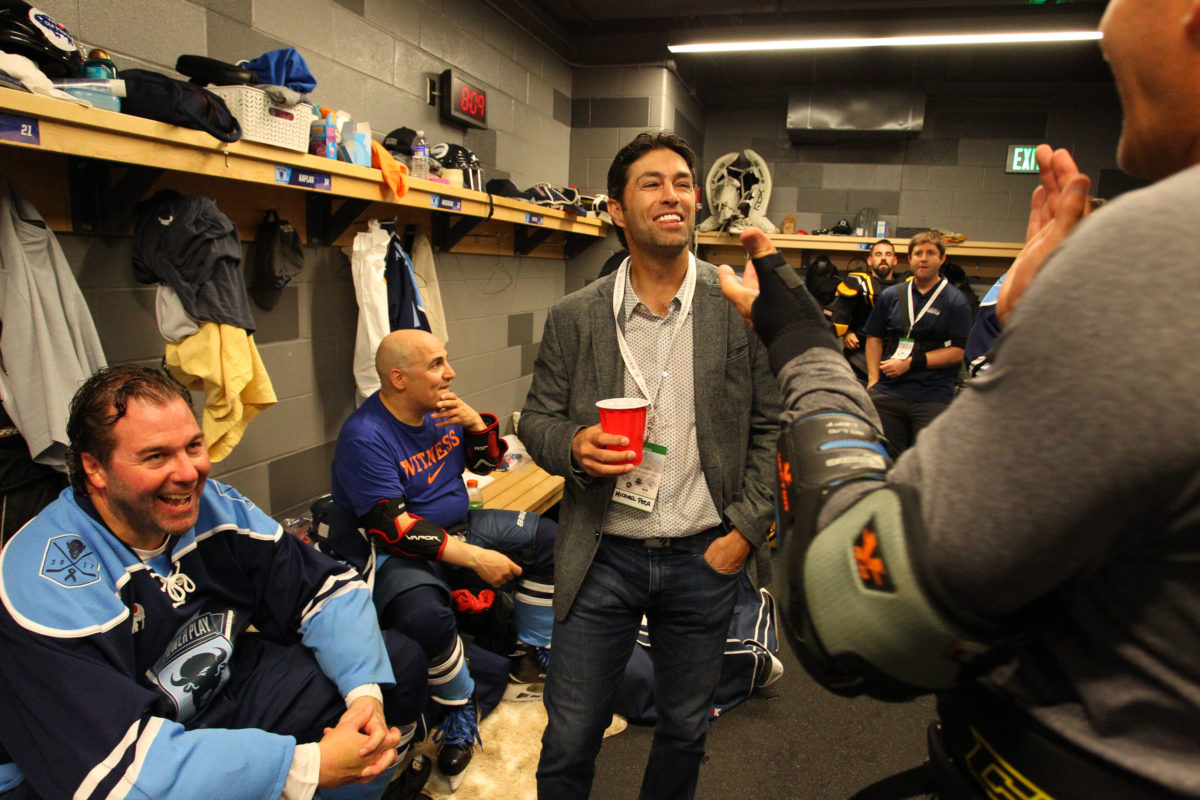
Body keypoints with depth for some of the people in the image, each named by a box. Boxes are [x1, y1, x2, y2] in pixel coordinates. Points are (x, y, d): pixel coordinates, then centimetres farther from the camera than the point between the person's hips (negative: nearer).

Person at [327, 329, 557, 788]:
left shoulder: (441, 409, 0)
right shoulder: (365, 436, -22)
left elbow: (486, 463, 12)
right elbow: (392, 527, -26)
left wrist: (476, 424, -11)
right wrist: (475, 557, -28)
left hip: (456, 530, 8)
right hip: (390, 555, -7)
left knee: (547, 536, 2)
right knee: (425, 613, -37)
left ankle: (531, 659, 14)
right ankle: (459, 708, -6)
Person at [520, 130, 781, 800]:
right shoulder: (574, 318, -3)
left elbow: (773, 426, -1)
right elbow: (536, 419, 3)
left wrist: (744, 529, -7)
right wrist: (573, 445, -18)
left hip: (706, 559, 1)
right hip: (604, 558, 0)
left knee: (686, 730, 21)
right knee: (570, 740, 11)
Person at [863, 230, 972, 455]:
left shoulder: (955, 301, 2)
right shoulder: (891, 295, 13)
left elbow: (958, 352, -5)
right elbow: (874, 337, 15)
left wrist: (910, 363, -11)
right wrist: (873, 379, 2)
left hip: (933, 398, -3)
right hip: (887, 393, 3)